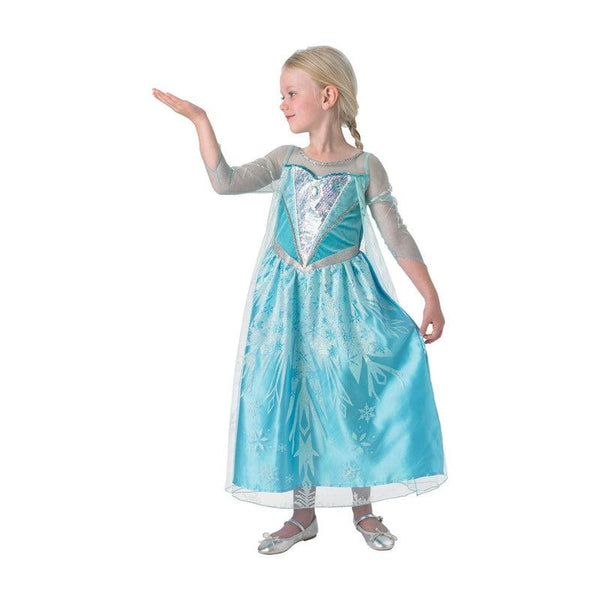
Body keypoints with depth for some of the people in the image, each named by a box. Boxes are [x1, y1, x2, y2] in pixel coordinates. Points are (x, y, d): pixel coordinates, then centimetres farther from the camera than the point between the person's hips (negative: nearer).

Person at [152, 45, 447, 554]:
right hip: (286, 297, 3)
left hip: (343, 296, -3)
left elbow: (398, 237, -6)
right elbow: (225, 182, -9)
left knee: (356, 397, 1)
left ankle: (364, 509, 22)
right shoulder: (285, 160, 3)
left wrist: (432, 300, -8)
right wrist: (200, 120, -11)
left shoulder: (366, 166, -5)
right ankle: (303, 514, 22)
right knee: (291, 399, 6)